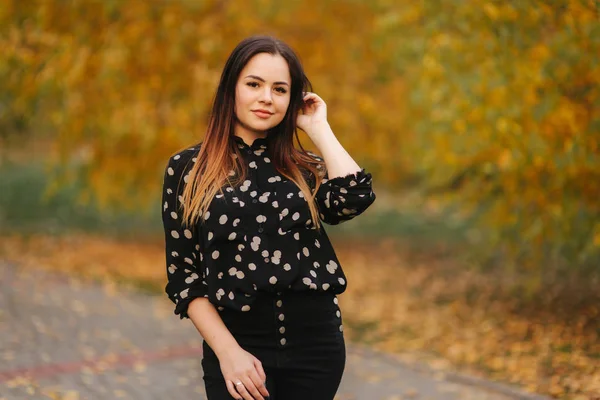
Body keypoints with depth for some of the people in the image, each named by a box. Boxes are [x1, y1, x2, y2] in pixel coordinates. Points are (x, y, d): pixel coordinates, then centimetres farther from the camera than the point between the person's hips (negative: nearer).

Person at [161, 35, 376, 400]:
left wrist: (318, 127, -2)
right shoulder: (188, 168, 1)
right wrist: (227, 351, -12)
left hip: (316, 343, 3)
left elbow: (355, 199, -14)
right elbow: (183, 274, -2)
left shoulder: (307, 168, 8)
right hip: (238, 344, -3)